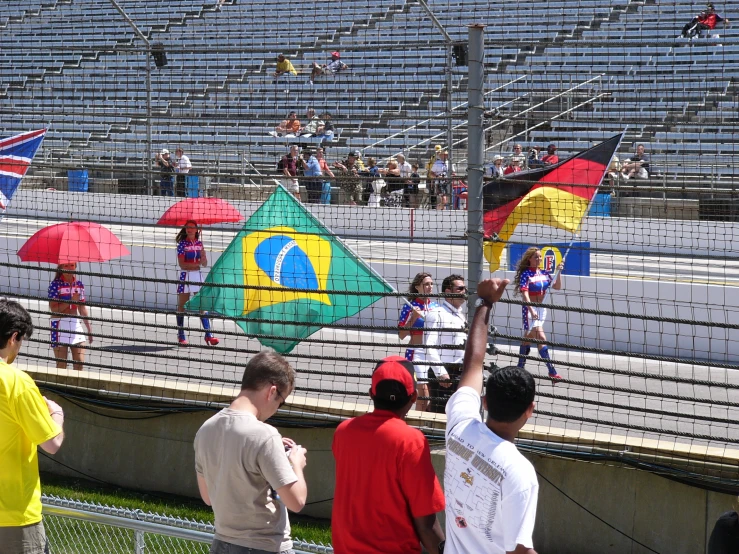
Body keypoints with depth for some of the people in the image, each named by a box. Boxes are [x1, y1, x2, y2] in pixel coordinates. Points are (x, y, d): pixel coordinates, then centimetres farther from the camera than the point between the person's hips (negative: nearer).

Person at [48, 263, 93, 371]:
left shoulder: (79, 284, 9)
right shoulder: (56, 284, -7)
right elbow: (53, 308, -14)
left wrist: (89, 328, 13)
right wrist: (71, 301, -21)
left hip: (76, 324, 5)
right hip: (60, 324, -5)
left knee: (79, 363, 0)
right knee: (61, 365, -2)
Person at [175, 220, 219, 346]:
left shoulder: (199, 244, 9)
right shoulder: (182, 244, -4)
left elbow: (205, 264, 6)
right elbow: (182, 264, -11)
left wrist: (202, 253, -13)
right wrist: (198, 263, -12)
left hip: (197, 276, 3)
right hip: (185, 277, -3)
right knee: (182, 306, 3)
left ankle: (208, 334, -3)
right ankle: (181, 336, 10)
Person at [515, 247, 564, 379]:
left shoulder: (544, 273, 8)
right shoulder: (526, 274, -11)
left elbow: (557, 287, 9)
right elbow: (525, 294, -19)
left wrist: (559, 272, -5)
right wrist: (531, 310, -30)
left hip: (541, 308, 7)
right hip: (530, 308, -7)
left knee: (528, 338, 14)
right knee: (541, 338, -14)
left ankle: (520, 366, 24)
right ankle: (552, 371, -18)